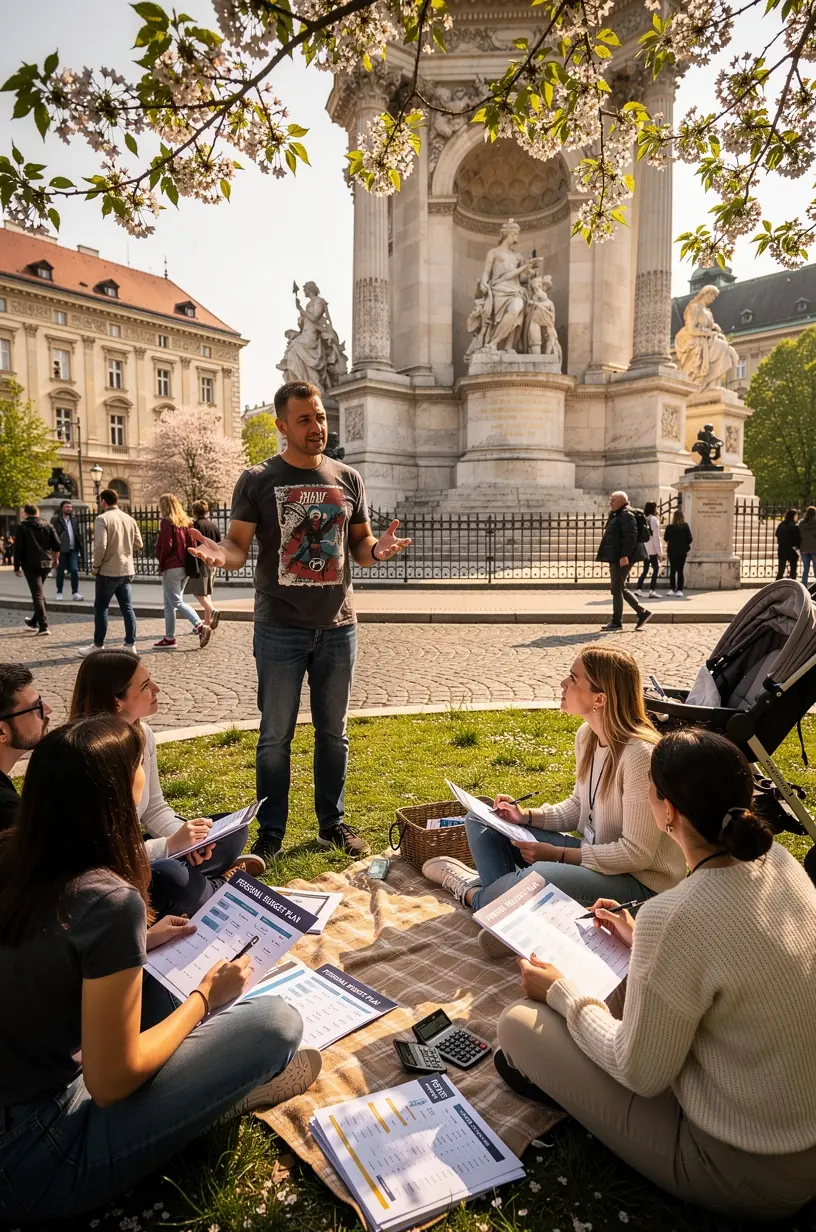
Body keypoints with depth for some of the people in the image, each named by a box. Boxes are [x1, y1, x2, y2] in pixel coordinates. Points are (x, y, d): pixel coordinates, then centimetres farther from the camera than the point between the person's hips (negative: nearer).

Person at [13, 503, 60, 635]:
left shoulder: (22, 527, -4)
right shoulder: (48, 525, 6)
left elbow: (18, 548, -7)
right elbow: (57, 546, 5)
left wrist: (17, 566, 0)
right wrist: (55, 559, 21)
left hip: (30, 564, -4)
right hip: (46, 563, 4)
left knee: (37, 594, -4)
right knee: (39, 592, 20)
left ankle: (43, 625, -9)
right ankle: (34, 621, 31)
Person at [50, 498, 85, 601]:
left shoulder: (74, 520, 12)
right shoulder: (55, 520, -4)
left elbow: (78, 534, 11)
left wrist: (80, 546, 2)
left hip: (73, 549, 3)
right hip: (61, 550, -3)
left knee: (74, 570, -5)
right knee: (60, 572, 7)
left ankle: (75, 592, 0)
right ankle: (59, 592, 19)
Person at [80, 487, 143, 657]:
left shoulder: (102, 519, -12)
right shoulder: (130, 519, 6)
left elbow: (100, 546, -19)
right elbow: (138, 544, 7)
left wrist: (95, 566, -7)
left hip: (108, 571, -6)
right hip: (127, 570, 6)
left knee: (101, 608, 5)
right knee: (127, 608, 9)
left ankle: (98, 646, 11)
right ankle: (130, 644, 11)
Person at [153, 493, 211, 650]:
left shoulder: (166, 522, -9)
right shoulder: (186, 521, 12)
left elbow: (166, 546, -15)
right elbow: (191, 544, 11)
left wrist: (161, 565, -5)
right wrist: (187, 562, 12)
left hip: (171, 567, -8)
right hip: (185, 567, 8)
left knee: (176, 602, -6)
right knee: (170, 603, 14)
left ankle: (200, 626, -20)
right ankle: (169, 638, 15)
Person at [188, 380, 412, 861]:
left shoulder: (347, 479, 8)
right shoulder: (258, 480, -1)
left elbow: (360, 542, 12)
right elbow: (239, 545, -3)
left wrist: (378, 549, -11)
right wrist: (220, 553, -26)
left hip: (338, 626, 3)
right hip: (281, 628, -3)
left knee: (334, 731, 13)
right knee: (276, 735, 6)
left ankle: (333, 822, 29)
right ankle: (271, 831, 21)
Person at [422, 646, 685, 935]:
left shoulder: (640, 755, -27)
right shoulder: (586, 735, -1)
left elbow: (637, 853, -23)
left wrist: (559, 854, -22)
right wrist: (527, 816, -3)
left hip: (639, 881, -8)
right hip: (592, 854, 8)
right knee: (481, 821, 2)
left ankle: (472, 894, -6)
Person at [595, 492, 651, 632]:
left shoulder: (626, 515, -12)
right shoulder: (616, 515, 18)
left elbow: (631, 537, -21)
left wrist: (624, 556, -27)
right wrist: (611, 557, 22)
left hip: (622, 558, -10)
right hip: (616, 558, 10)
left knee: (616, 588, -6)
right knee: (620, 588, 13)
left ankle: (617, 622, 1)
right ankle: (642, 613, 19)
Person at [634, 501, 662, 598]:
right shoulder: (654, 519, -10)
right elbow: (656, 537, -13)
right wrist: (660, 552, -9)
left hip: (644, 549, 6)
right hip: (652, 549, -6)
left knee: (645, 570, 12)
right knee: (655, 569, 0)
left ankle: (639, 589, 6)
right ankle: (652, 591, -5)